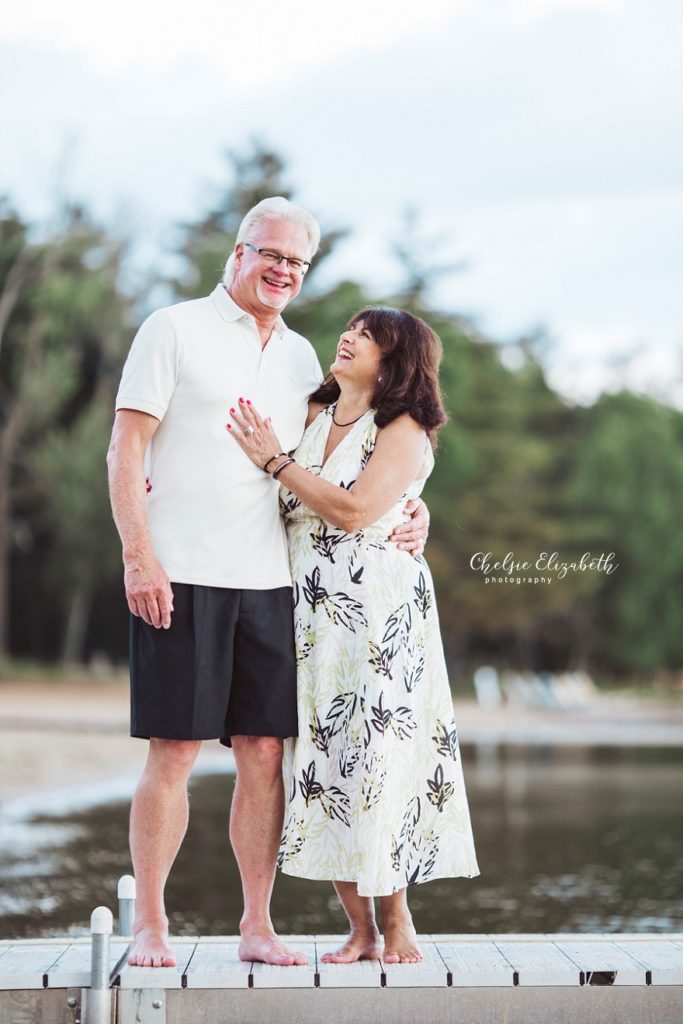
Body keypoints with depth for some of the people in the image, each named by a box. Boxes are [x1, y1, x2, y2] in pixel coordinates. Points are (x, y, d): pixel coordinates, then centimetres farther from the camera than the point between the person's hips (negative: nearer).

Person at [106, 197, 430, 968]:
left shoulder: (300, 355, 17)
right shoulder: (174, 330, 2)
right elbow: (126, 448, -4)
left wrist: (407, 508, 7)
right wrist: (138, 555, -13)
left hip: (268, 579, 5)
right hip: (179, 577, -5)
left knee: (264, 753, 3)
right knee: (173, 752, -4)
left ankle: (258, 926, 11)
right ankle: (149, 926, 6)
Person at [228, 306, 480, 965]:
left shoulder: (403, 432, -3)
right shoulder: (312, 417, 14)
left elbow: (355, 509, -16)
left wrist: (274, 460, -11)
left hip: (377, 613, -5)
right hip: (312, 615, 5)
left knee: (377, 756, -4)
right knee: (325, 760, 1)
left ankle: (397, 922, 8)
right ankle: (360, 929, 8)